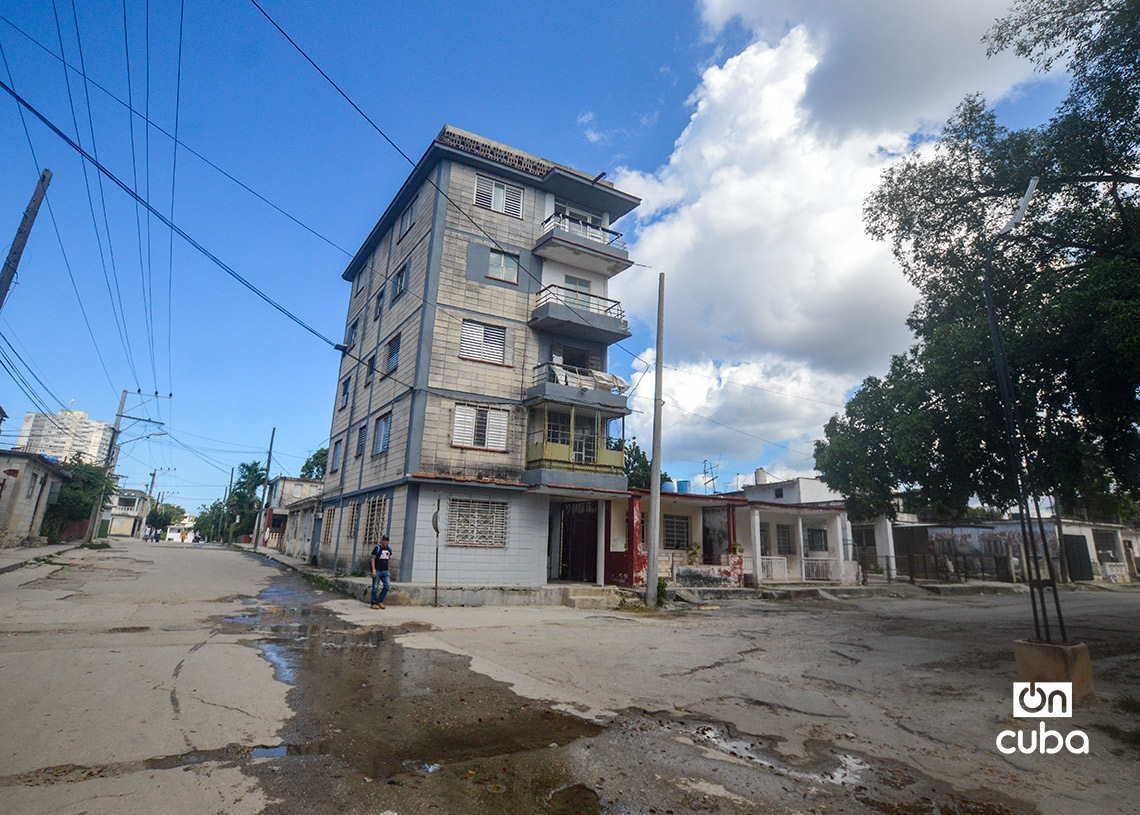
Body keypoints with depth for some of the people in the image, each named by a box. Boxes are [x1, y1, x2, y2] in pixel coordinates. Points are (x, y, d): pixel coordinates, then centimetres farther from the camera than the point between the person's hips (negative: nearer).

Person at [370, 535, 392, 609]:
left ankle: (380, 601, 7)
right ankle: (374, 603, 9)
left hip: (385, 571, 5)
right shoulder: (377, 548, -3)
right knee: (375, 587, -1)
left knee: (387, 585, -6)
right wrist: (374, 570, -14)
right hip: (377, 571, -5)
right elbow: (373, 559, -6)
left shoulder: (389, 548, 13)